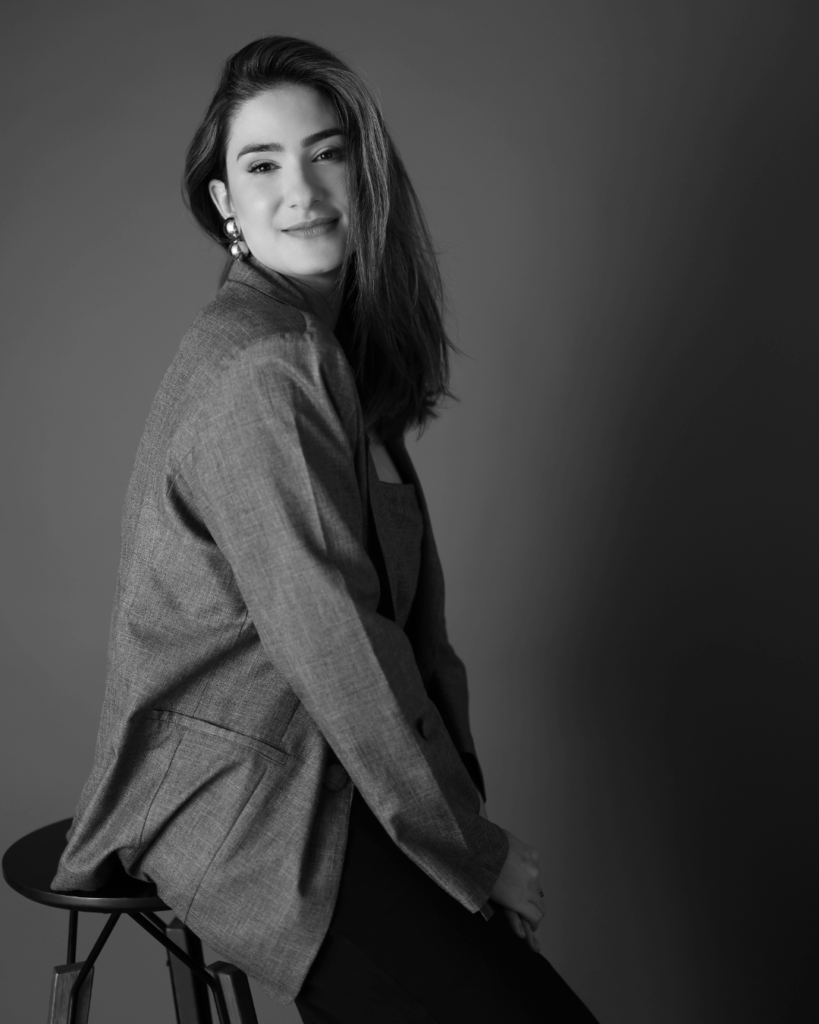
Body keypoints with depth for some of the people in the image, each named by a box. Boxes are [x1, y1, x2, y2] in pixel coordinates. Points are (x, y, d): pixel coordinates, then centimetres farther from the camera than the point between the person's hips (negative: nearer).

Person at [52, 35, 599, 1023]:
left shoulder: (331, 348, 13)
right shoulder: (258, 370, -18)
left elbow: (404, 599, 10)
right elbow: (333, 644, -20)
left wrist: (462, 790, 4)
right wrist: (471, 843, -10)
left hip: (310, 774, 9)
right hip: (239, 800, -9)